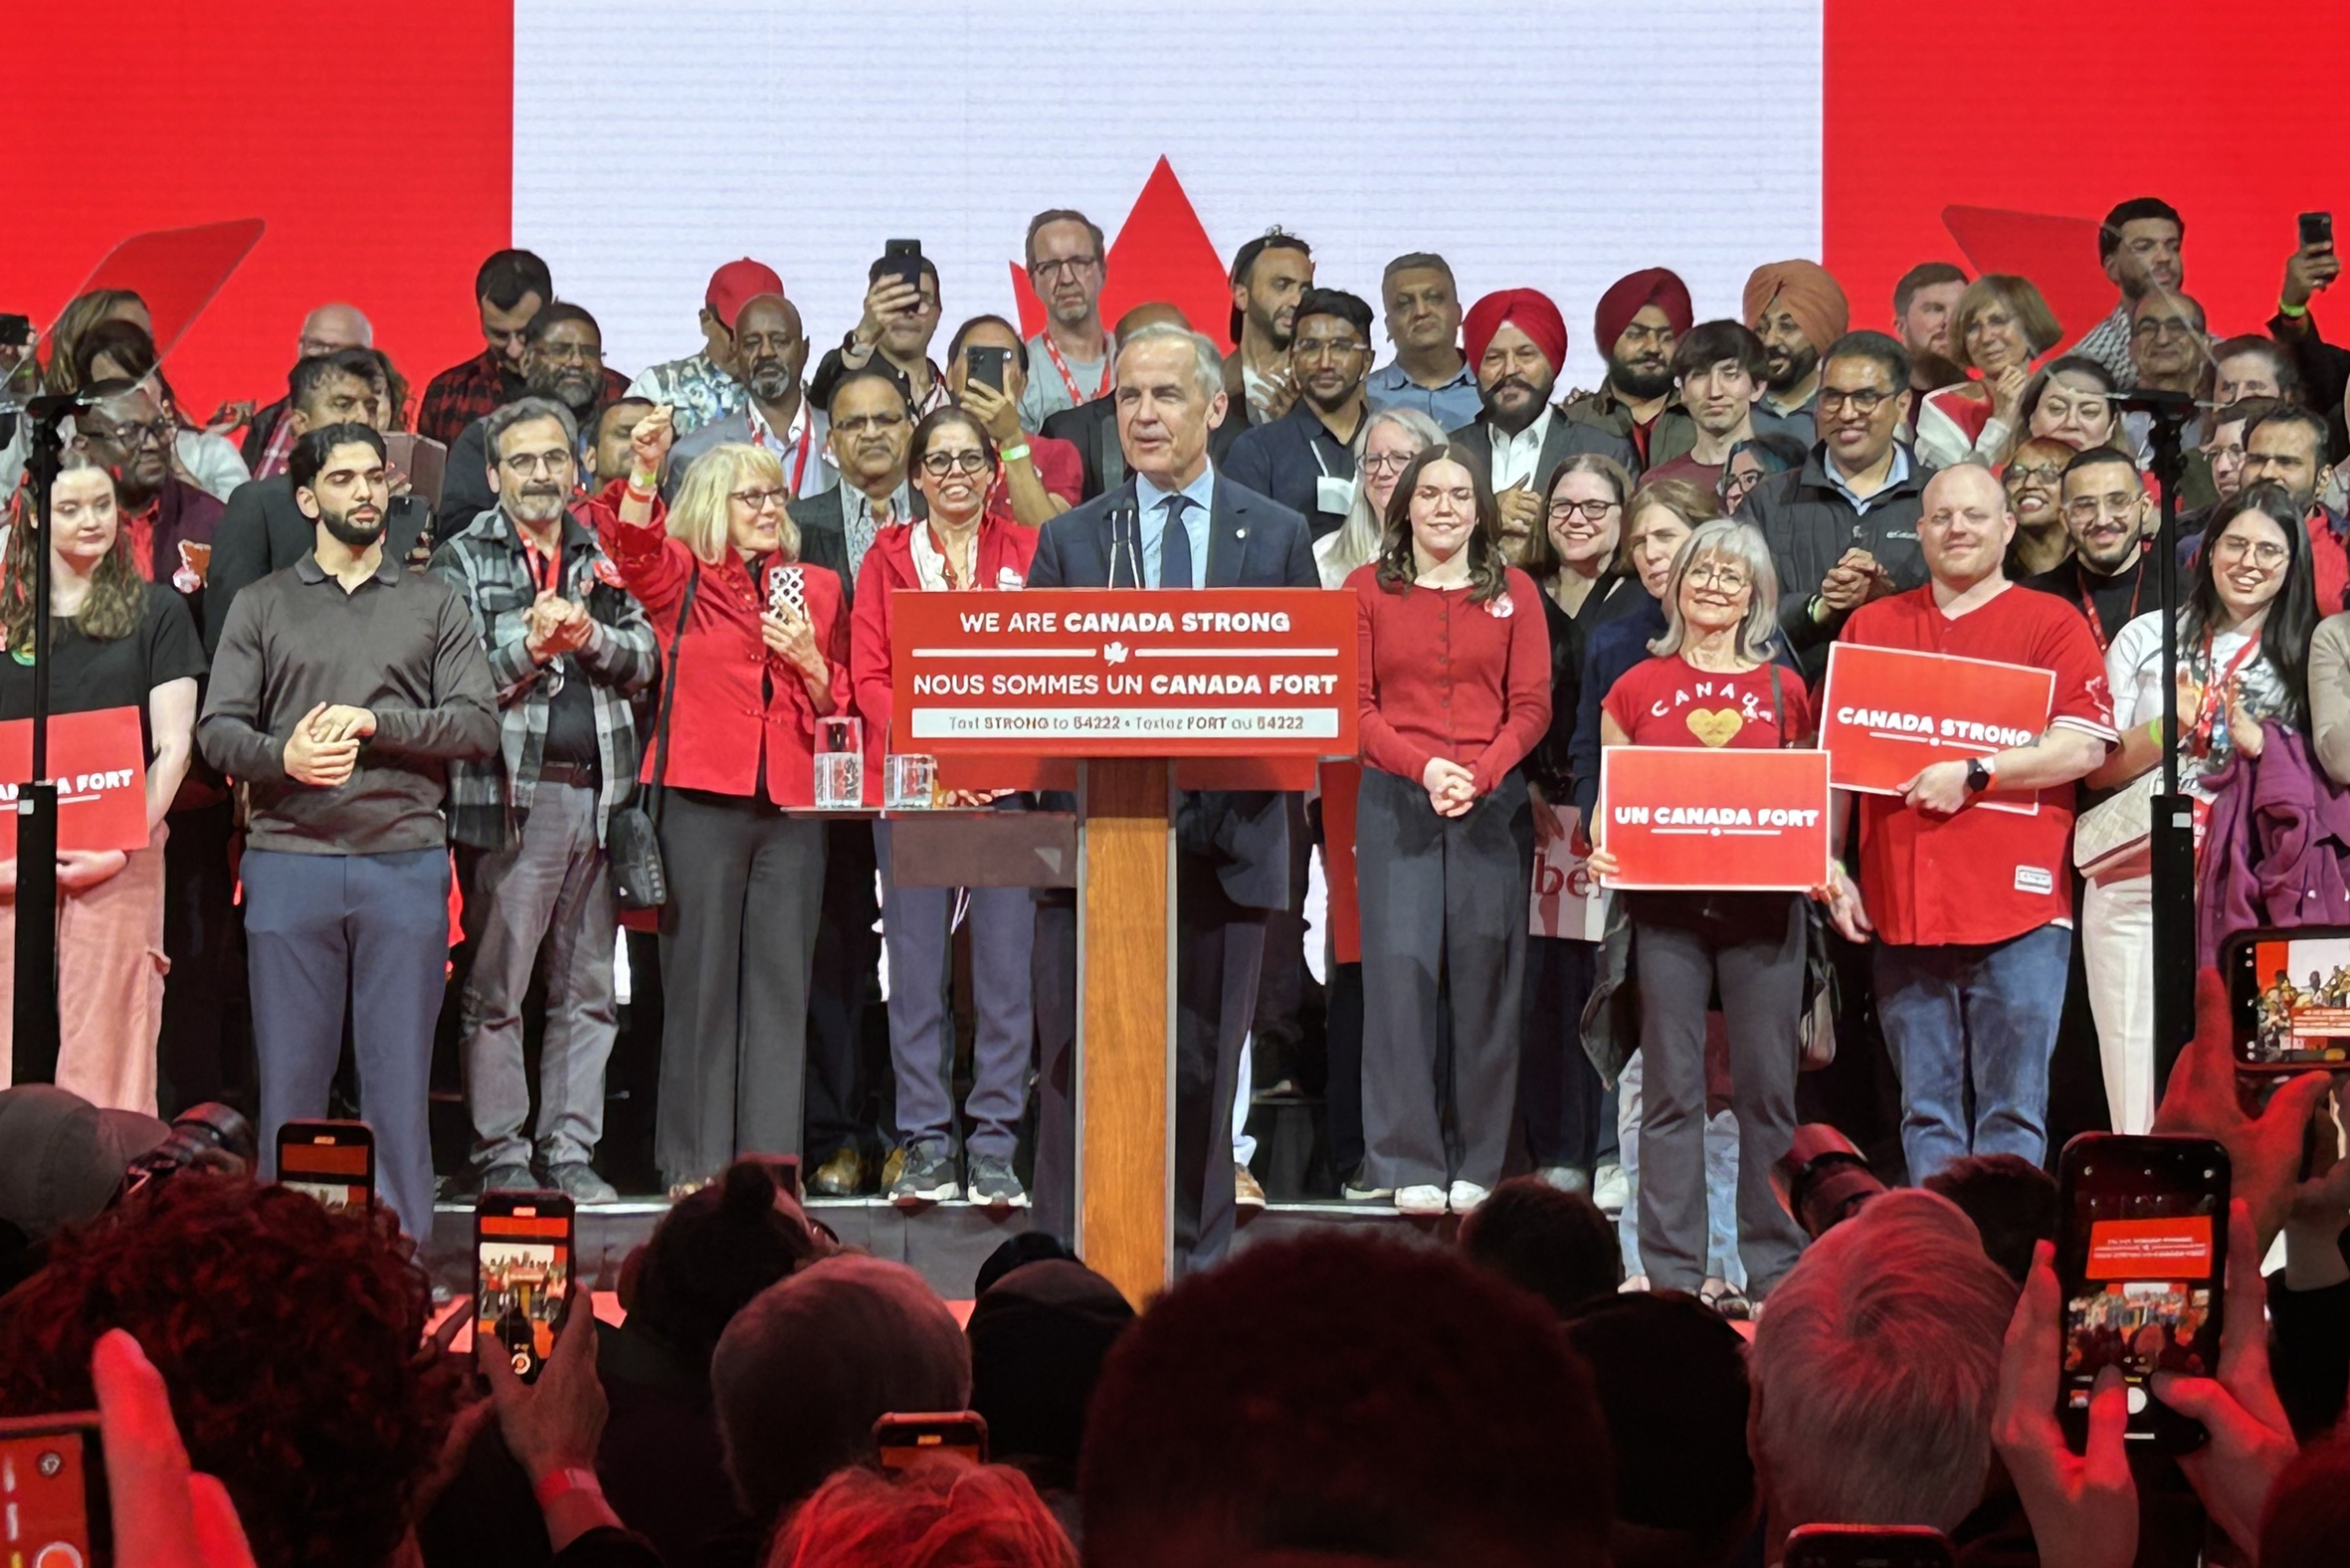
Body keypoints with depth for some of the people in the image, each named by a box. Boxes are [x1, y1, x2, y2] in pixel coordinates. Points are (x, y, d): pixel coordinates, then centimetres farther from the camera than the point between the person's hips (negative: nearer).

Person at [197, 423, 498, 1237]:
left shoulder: (434, 604, 13)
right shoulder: (262, 605, 13)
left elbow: (479, 723, 3)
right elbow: (218, 730, 5)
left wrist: (373, 722, -9)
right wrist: (282, 756, -15)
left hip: (406, 861, 0)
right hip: (289, 859, 0)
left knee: (398, 1076, 0)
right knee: (290, 1076, 2)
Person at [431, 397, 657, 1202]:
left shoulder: (604, 561, 17)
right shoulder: (463, 561, 5)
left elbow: (643, 657, 7)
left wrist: (589, 636, -11)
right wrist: (527, 644, -17)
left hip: (599, 794, 4)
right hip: (508, 793, -4)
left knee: (587, 987, 6)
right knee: (495, 986, -3)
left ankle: (572, 1151, 12)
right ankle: (501, 1155, 3)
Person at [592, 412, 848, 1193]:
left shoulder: (818, 587, 16)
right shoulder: (680, 575, 7)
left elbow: (839, 703, 16)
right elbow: (631, 541, -14)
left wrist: (810, 660, -4)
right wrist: (645, 468, -30)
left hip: (791, 804, 3)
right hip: (702, 798, -3)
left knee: (781, 979, 2)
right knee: (699, 975, -2)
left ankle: (771, 1158, 5)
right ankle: (694, 1163, 2)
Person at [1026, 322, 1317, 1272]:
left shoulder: (1276, 536, 10)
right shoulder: (1069, 539, 10)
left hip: (1223, 842, 0)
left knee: (1204, 1072, 4)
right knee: (1079, 1069, 0)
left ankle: (1197, 1265, 11)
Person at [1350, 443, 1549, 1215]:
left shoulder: (1513, 592, 10)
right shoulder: (1367, 589, 7)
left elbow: (1531, 706, 4)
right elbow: (1353, 704, 2)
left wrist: (1479, 774, -12)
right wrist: (1423, 767, -13)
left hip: (1491, 801, 1)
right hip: (1395, 799, -1)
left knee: (1486, 972, 0)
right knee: (1399, 970, -6)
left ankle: (1480, 1163, 5)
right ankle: (1409, 1162, -3)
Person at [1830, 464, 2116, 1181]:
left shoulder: (2052, 624, 5)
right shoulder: (1871, 626, 16)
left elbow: (2084, 747, -5)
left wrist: (1973, 775, -13)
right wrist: (1832, 868, 7)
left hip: (2017, 906, -3)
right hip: (1902, 906, 3)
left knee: (2012, 1113, -3)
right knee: (1926, 1113, 5)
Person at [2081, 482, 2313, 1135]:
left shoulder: (2306, 658, 11)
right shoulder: (2146, 638, 11)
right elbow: (2097, 768, 8)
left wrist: (2252, 740, -8)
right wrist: (2168, 728, -8)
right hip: (2136, 888, 1)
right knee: (2138, 1088, -4)